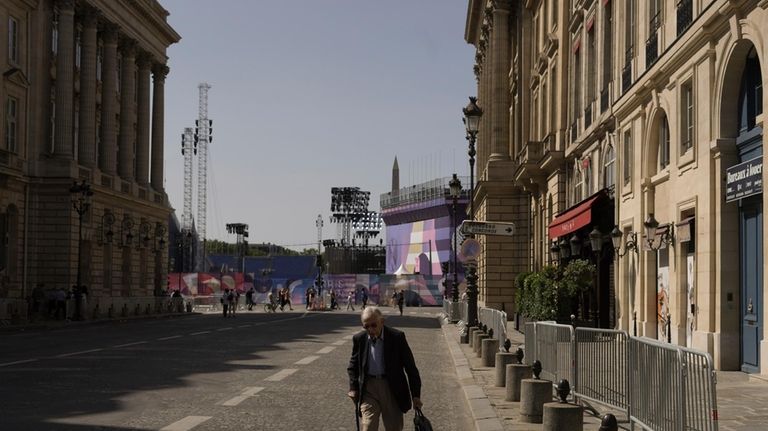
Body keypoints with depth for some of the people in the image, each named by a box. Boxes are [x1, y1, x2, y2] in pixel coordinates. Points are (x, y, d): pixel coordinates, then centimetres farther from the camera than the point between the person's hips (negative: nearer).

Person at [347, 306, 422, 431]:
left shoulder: (397, 337, -8)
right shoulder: (359, 339, -1)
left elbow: (410, 367, -3)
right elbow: (353, 366, 14)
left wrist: (416, 395, -2)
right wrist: (353, 388, 2)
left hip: (392, 389, -1)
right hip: (368, 388, 1)